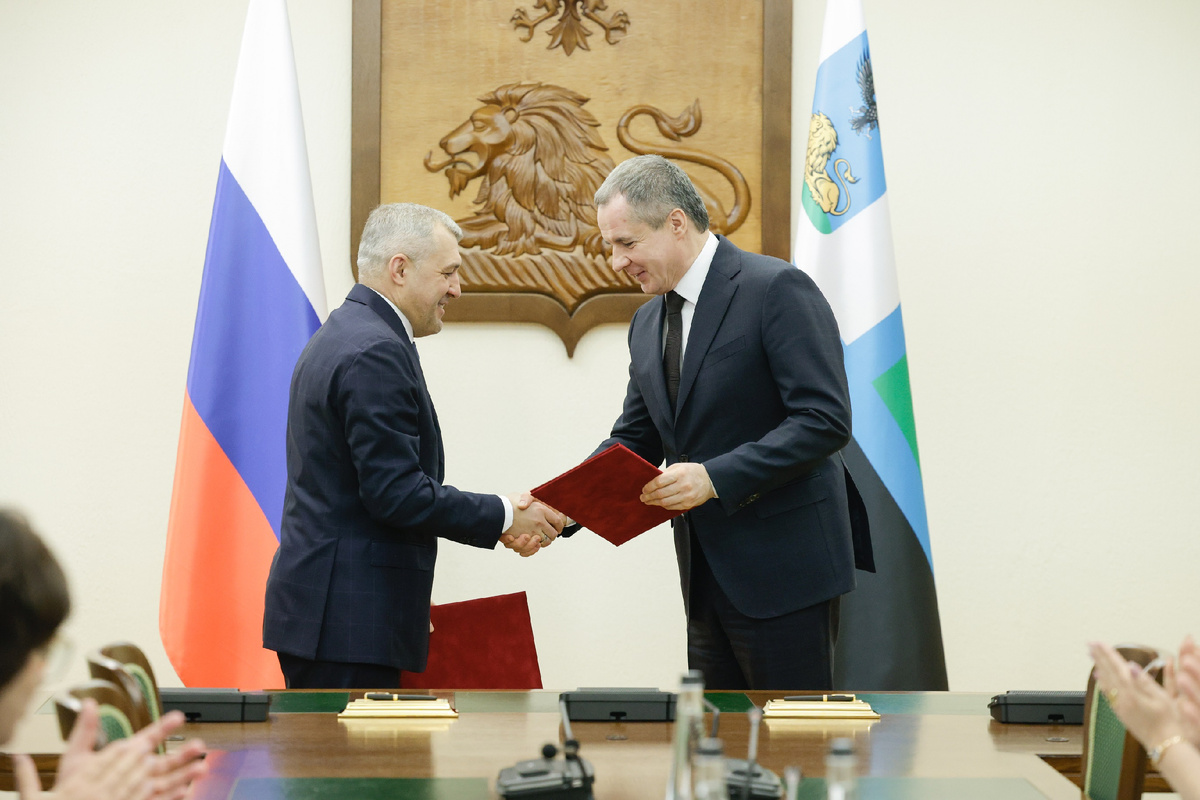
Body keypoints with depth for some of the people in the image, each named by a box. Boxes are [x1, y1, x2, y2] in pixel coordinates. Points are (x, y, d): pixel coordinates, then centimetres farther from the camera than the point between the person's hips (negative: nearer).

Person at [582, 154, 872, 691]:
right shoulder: (647, 323, 14)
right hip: (707, 578, 8)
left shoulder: (778, 289, -12)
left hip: (781, 568, -8)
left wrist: (714, 477, -25)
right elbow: (634, 440, 16)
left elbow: (825, 420, -19)